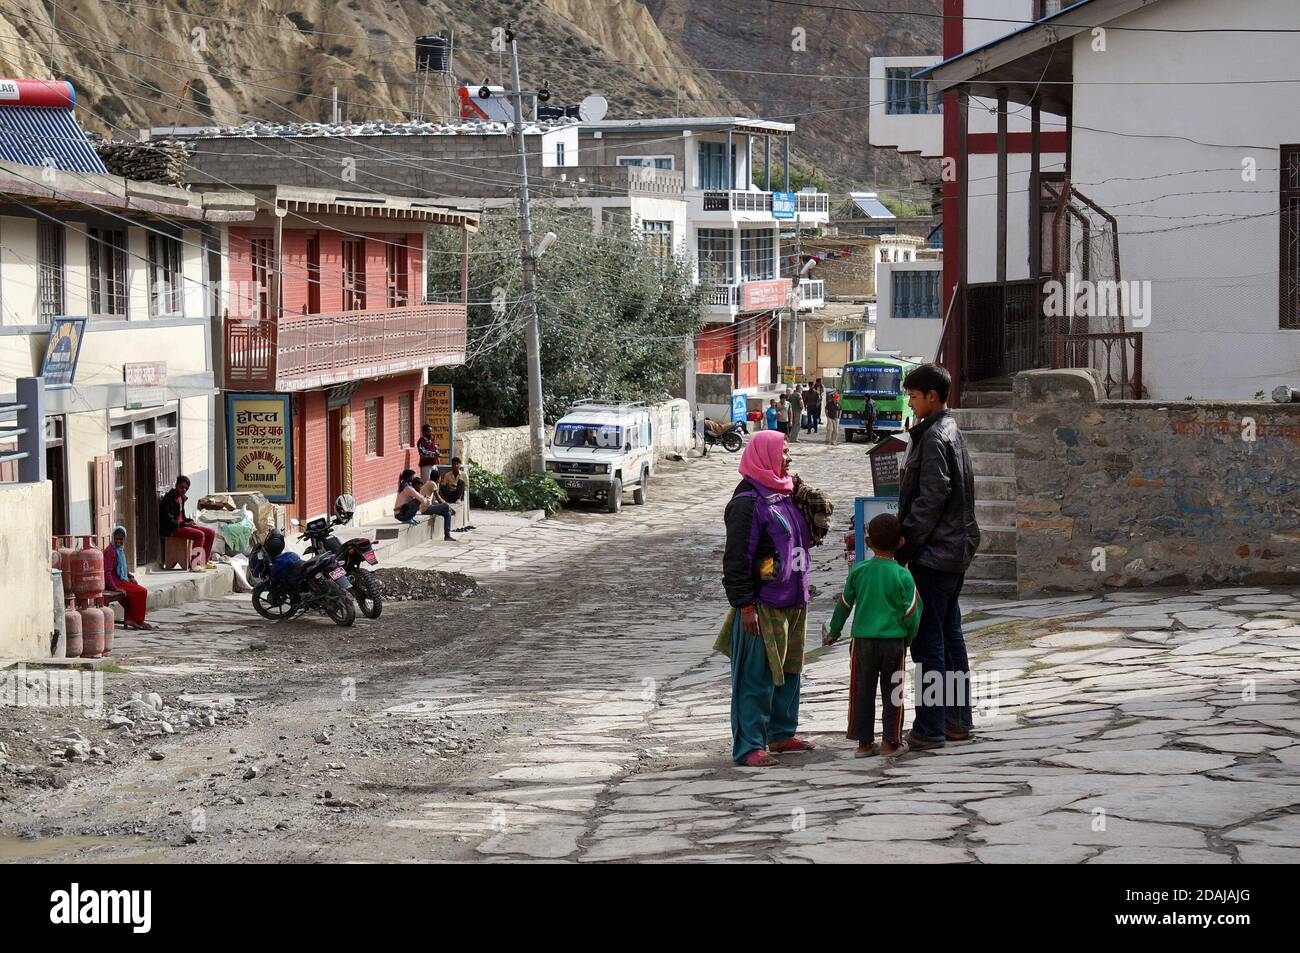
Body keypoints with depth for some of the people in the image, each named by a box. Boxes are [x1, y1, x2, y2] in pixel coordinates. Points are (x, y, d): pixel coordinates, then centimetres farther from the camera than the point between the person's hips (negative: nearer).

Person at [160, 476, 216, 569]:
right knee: (199, 535, -29)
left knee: (211, 532, 0)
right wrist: (184, 524, -18)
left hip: (182, 525, 9)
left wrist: (190, 521, 5)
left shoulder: (181, 498, 15)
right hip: (172, 530, -9)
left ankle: (205, 561, 2)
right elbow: (168, 521, -18)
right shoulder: (169, 499, -13)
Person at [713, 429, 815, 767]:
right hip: (763, 607, -9)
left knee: (788, 672, 17)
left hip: (792, 602, 9)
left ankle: (782, 733, 29)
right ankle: (749, 747, -2)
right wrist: (744, 605, -19)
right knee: (756, 677, -6)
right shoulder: (748, 502, -15)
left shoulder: (785, 495, 14)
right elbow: (737, 559, -17)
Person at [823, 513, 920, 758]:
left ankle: (864, 742, 14)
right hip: (893, 641, -2)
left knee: (863, 691, 10)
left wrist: (834, 632, 23)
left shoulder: (858, 571, -1)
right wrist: (907, 639, 12)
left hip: (863, 639, 2)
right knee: (892, 693, 7)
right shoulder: (903, 576, -8)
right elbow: (911, 614, -5)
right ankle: (890, 743, 10)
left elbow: (844, 604, 9)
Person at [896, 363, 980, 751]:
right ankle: (958, 719, 20)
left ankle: (929, 727, -5)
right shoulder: (953, 431, 15)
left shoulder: (933, 437, -15)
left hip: (933, 554, -10)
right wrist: (907, 535, 17)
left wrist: (904, 545, -15)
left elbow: (930, 500, -20)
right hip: (957, 548, 10)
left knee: (928, 639, -6)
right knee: (950, 635, 14)